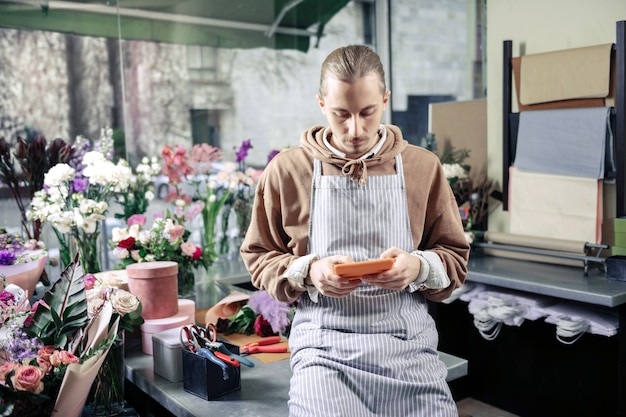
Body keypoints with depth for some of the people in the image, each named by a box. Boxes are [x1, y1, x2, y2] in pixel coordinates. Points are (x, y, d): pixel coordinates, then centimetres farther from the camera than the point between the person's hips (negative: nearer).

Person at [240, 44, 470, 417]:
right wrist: (309, 271, -10)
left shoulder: (423, 167, 5)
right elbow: (258, 257, 9)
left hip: (408, 346, 2)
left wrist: (419, 267, -11)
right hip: (325, 348, -1)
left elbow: (455, 259, 11)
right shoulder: (287, 169, 2)